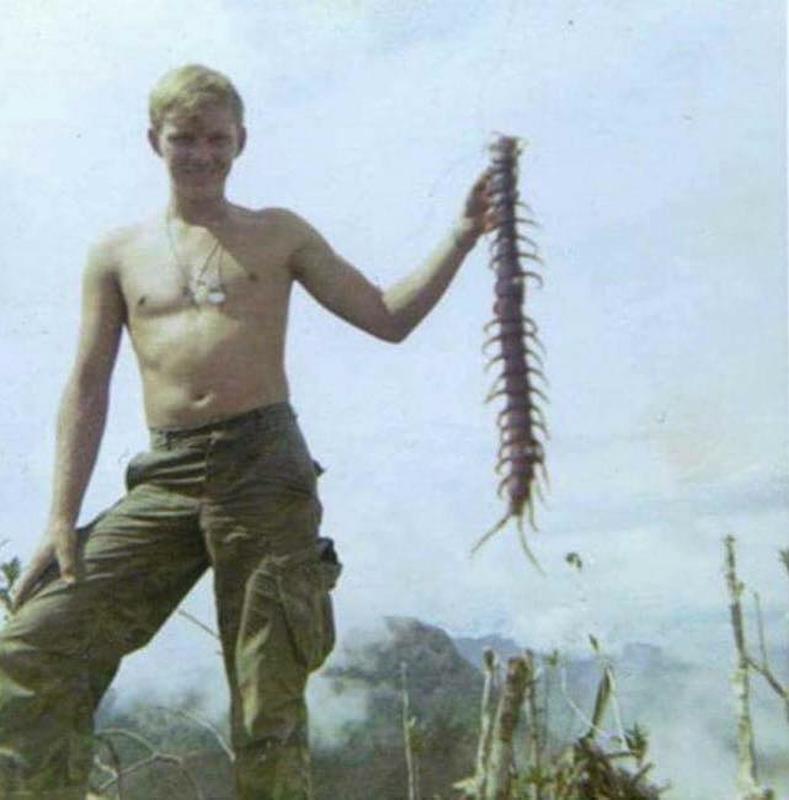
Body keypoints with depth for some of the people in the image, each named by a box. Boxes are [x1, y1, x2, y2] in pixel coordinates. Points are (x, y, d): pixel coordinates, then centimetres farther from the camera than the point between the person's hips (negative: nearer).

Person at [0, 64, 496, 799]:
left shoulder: (279, 235, 14)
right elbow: (87, 388, 10)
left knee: (269, 698, -1)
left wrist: (462, 238, 1)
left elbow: (389, 318, 13)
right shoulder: (118, 254, 15)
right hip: (164, 481, 2)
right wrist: (62, 518, 1)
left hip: (265, 469, -2)